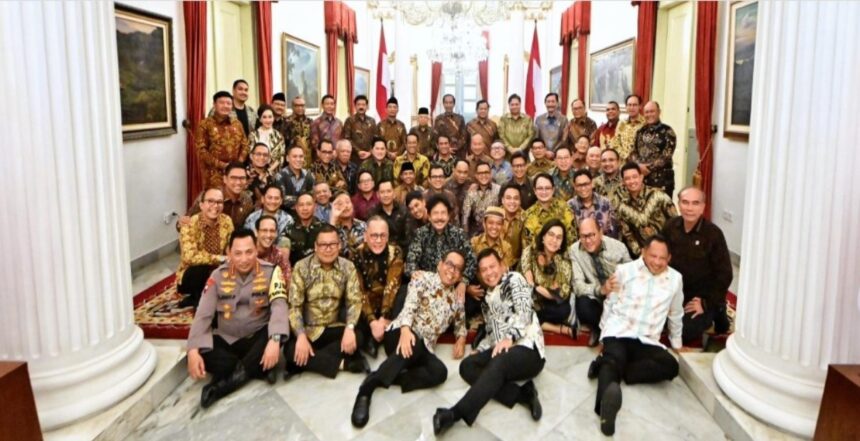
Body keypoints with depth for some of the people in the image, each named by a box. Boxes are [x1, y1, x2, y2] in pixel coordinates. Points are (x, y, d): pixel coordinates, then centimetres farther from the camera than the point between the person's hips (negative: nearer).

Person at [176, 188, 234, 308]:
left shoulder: (227, 221, -7)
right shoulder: (189, 225, -21)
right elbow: (189, 257, -32)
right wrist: (220, 258, -32)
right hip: (191, 276, -5)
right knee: (200, 270, -35)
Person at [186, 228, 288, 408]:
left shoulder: (271, 271, -10)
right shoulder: (218, 276, -4)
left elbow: (279, 306, -23)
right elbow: (203, 315, -8)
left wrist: (274, 340, -41)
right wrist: (193, 351, -24)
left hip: (257, 337, -2)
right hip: (226, 340, 2)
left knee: (276, 334, -34)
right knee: (201, 355, -27)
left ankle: (225, 384, -26)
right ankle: (260, 367, -19)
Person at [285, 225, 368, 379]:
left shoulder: (348, 267, -4)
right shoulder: (301, 268, -10)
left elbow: (354, 301, -8)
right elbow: (294, 306, -13)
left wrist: (349, 328, -27)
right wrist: (301, 336, -27)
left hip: (334, 329, 2)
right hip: (307, 330, -2)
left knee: (358, 337, -27)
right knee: (290, 350, -31)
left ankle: (306, 362, -18)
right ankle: (343, 363, -21)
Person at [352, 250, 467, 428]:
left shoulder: (456, 299, 21)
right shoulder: (423, 277, 4)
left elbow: (460, 322, 36)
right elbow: (409, 305, -11)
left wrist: (461, 338, 13)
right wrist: (405, 329, -30)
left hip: (424, 348, 5)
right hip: (402, 332, -5)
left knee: (440, 372, -28)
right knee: (414, 346, -41)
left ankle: (387, 378, -28)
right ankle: (366, 389, -43)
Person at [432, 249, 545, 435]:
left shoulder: (514, 279, 2)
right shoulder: (487, 298, 22)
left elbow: (524, 312, -13)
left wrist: (509, 338, -26)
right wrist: (479, 351, 6)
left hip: (528, 350, -8)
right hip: (501, 350, 8)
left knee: (498, 364, -35)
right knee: (467, 366, -13)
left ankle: (456, 413, -45)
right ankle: (522, 394, -21)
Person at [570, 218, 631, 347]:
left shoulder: (618, 247, -11)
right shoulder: (575, 250, -13)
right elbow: (578, 285, -20)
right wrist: (601, 289, -38)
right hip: (594, 298, -1)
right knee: (582, 305, -34)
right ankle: (599, 329, 1)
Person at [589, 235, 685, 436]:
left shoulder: (675, 278, 8)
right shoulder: (624, 270, 1)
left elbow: (676, 315, 21)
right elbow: (610, 303, 10)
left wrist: (677, 343, 28)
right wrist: (604, 334, 13)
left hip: (647, 341, 3)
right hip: (618, 333, -3)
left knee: (671, 366, -24)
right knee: (615, 359, -33)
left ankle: (608, 365, -28)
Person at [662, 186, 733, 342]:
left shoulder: (713, 233, -17)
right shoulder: (670, 227, -4)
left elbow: (724, 274, -14)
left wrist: (706, 303, -16)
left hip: (703, 298, -5)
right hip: (676, 294, 5)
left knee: (683, 332, -20)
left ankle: (715, 313, 10)